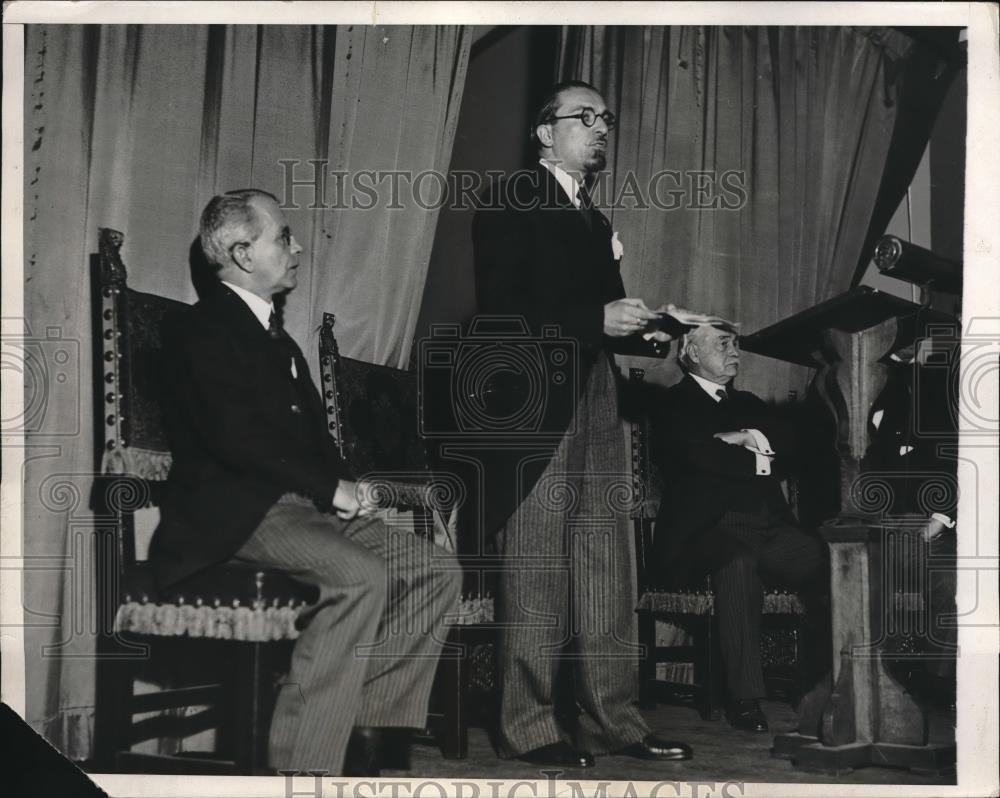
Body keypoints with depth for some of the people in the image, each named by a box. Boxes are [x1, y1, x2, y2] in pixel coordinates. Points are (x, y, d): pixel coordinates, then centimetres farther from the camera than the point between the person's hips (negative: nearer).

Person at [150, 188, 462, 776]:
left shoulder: (276, 339, 25)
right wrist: (330, 487, -16)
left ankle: (365, 722, -6)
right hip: (233, 513, -9)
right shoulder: (205, 331, -5)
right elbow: (236, 437, -18)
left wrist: (346, 485, 0)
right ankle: (304, 762, -29)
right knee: (361, 576, -32)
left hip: (306, 503, 9)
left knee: (437, 569, -6)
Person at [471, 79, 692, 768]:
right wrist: (597, 319, -17)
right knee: (535, 569, -3)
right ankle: (531, 726, 4)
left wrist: (639, 325, 5)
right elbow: (499, 312, -13)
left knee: (608, 571, 7)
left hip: (597, 402, 8)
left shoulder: (596, 220, 22)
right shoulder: (511, 203, -2)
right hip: (535, 399, -8)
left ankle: (613, 718, 13)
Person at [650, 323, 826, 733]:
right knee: (739, 561, -39)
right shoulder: (673, 405, 8)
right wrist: (756, 461, 3)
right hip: (709, 527, -6)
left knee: (826, 557, -24)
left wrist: (746, 438, -4)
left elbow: (784, 443, 13)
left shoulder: (747, 404, 29)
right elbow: (700, 456, -9)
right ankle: (744, 698, -34)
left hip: (769, 526, 6)